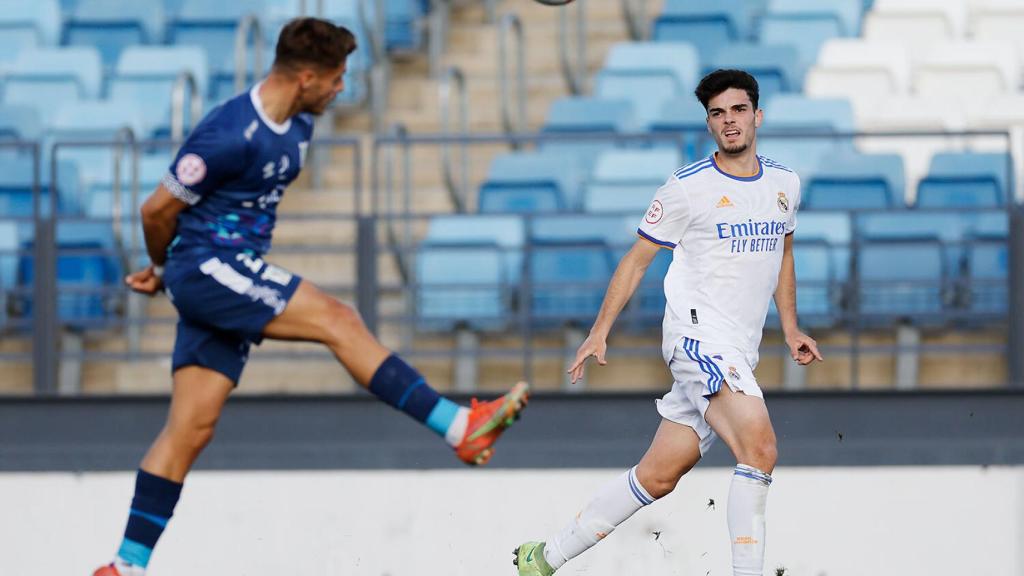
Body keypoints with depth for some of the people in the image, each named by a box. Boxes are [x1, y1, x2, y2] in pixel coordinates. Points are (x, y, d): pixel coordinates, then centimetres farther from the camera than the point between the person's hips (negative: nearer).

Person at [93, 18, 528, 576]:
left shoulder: (297, 127, 9)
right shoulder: (232, 136, -21)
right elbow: (158, 210, -12)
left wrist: (170, 271, 24)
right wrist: (162, 269, 8)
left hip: (236, 278, 9)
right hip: (206, 266, -9)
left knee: (192, 427, 5)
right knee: (337, 320, -18)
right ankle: (460, 427, -21)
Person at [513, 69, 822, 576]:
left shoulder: (784, 184, 11)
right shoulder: (688, 187, -6)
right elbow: (636, 259, 1)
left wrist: (791, 330, 22)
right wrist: (600, 332, -2)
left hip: (738, 353, 6)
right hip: (697, 331, -6)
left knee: (658, 477, 7)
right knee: (760, 447, -26)